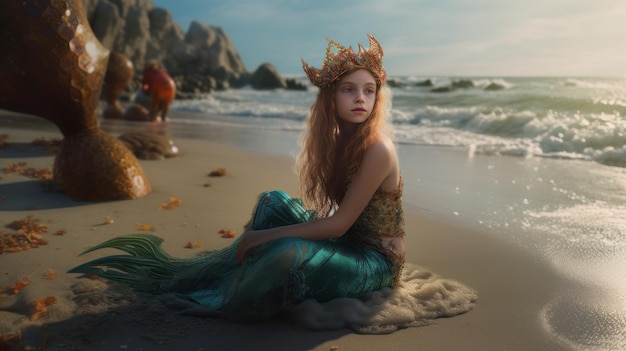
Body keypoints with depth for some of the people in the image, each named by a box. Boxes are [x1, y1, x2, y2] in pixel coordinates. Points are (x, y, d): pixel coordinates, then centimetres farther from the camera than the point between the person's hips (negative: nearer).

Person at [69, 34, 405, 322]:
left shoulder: (377, 149, -24)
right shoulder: (342, 139, 0)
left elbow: (339, 223, -23)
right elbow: (336, 217, 3)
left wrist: (264, 236, -20)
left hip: (376, 259, -8)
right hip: (347, 240, 8)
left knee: (290, 253, -33)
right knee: (273, 201, -1)